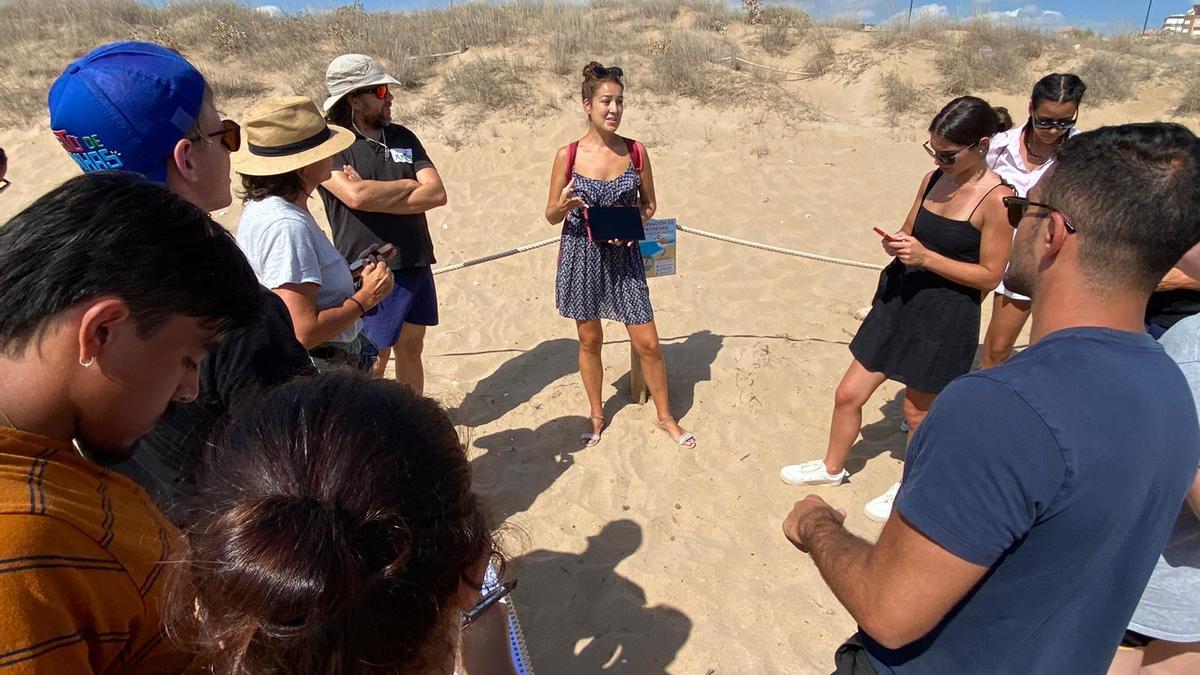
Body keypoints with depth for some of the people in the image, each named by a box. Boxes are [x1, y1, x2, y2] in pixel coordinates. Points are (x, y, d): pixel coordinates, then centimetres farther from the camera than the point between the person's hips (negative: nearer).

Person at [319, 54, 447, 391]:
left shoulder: (403, 137, 8)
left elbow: (437, 194, -4)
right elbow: (355, 196, -25)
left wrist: (376, 196, -15)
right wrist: (408, 185, -9)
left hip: (416, 265, 5)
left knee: (411, 350, 17)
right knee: (373, 362, 4)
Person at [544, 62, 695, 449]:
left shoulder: (636, 151, -3)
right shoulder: (568, 155, -6)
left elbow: (649, 205, 8)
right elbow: (551, 216, 0)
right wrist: (565, 204, -22)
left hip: (623, 256, 1)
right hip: (581, 256, 0)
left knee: (647, 343, 2)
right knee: (590, 340, 12)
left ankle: (665, 415, 24)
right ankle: (596, 415, 33)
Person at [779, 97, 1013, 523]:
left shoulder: (996, 200, -16)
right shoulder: (934, 179, 3)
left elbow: (989, 275, -15)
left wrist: (925, 257, -23)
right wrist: (897, 243, -10)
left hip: (947, 319, -6)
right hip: (899, 301, 6)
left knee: (918, 411, 12)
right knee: (849, 394, 12)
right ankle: (833, 467, 36)